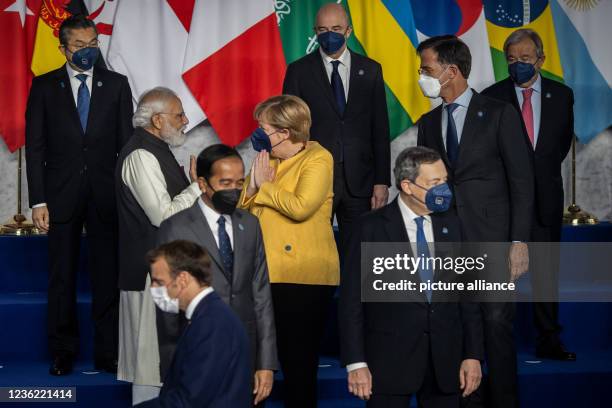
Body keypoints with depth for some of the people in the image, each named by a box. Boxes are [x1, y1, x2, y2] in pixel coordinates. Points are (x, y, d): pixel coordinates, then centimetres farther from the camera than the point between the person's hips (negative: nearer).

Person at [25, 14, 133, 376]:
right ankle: (63, 353, 15)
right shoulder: (44, 86, 4)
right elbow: (35, 147, 1)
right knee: (62, 278, 6)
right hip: (61, 195, 0)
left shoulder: (116, 85, 6)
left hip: (106, 194, 0)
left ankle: (108, 353, 9)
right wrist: (38, 201, -6)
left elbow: (127, 142, 5)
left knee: (108, 276, 2)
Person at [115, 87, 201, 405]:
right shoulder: (141, 156, -16)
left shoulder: (156, 151, 16)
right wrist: (199, 186, -15)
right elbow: (163, 215, -21)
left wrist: (195, 184, 9)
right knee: (152, 355, -6)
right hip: (151, 272, -11)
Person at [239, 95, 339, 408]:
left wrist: (264, 186, -9)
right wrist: (252, 185, -2)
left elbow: (300, 207, -22)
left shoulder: (317, 159, -6)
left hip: (303, 278, -7)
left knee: (298, 362, 0)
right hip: (264, 274, 7)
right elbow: (242, 212, 16)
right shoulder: (267, 160, 16)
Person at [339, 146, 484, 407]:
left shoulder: (451, 224, 9)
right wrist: (356, 363, -11)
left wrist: (473, 355, 3)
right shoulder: (372, 227, -4)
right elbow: (351, 299, -5)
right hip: (391, 358, -3)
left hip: (445, 359, 4)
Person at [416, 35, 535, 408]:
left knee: (497, 327, -5)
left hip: (492, 241, -4)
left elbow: (522, 181, -3)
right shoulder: (429, 123, 15)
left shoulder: (499, 114, 0)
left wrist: (520, 241, -10)